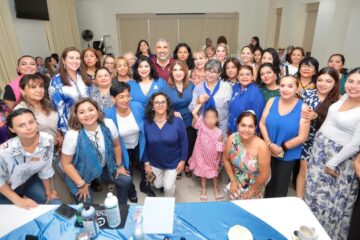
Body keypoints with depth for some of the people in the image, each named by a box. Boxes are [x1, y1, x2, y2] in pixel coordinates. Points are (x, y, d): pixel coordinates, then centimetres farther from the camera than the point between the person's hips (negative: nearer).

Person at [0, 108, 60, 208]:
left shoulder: (47, 140, -27)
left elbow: (46, 167, -10)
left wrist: (48, 191, 2)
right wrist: (17, 200, -15)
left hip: (30, 179, 3)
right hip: (8, 185, -3)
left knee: (56, 205, 4)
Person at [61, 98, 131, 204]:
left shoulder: (108, 125, -19)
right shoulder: (72, 135, -27)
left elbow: (116, 145, -1)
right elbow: (66, 163, -16)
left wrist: (119, 165, 4)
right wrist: (81, 184, -17)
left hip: (104, 168, 3)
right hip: (82, 173, -3)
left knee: (126, 180, -5)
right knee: (87, 203, -13)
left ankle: (121, 207, 23)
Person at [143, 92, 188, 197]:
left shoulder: (177, 122, -21)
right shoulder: (146, 123, -16)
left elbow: (183, 142, -12)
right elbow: (144, 144, -6)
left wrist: (182, 160, -9)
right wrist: (146, 162, -3)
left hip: (173, 163, -2)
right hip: (155, 163, 2)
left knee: (168, 187, 3)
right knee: (158, 185, 20)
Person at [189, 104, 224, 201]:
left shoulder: (219, 132, -16)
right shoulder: (201, 126, -14)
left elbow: (220, 148, -8)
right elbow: (194, 113, -19)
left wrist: (219, 160, -4)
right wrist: (201, 103, -14)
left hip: (213, 158, 0)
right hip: (202, 156, 1)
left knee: (214, 173, 20)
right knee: (203, 172, 18)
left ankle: (216, 189, 41)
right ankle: (203, 190, 38)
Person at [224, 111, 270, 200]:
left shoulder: (261, 146, -33)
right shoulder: (232, 139, -23)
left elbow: (264, 175, -22)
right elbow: (226, 159, -5)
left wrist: (252, 190, -8)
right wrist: (233, 181, -1)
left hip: (255, 184, -3)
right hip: (237, 181, 3)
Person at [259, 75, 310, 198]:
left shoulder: (303, 107, -12)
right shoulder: (271, 101, -3)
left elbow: (302, 136, -12)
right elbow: (262, 124, -4)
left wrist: (283, 147, -16)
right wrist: (269, 143, -16)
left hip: (288, 154, -2)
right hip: (268, 151, 2)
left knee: (280, 189, 15)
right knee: (267, 183, 19)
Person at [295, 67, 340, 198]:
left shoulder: (337, 101, -7)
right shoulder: (307, 93, -4)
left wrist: (316, 117, -22)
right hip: (306, 138, 0)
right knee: (304, 169, 6)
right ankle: (299, 199, 20)